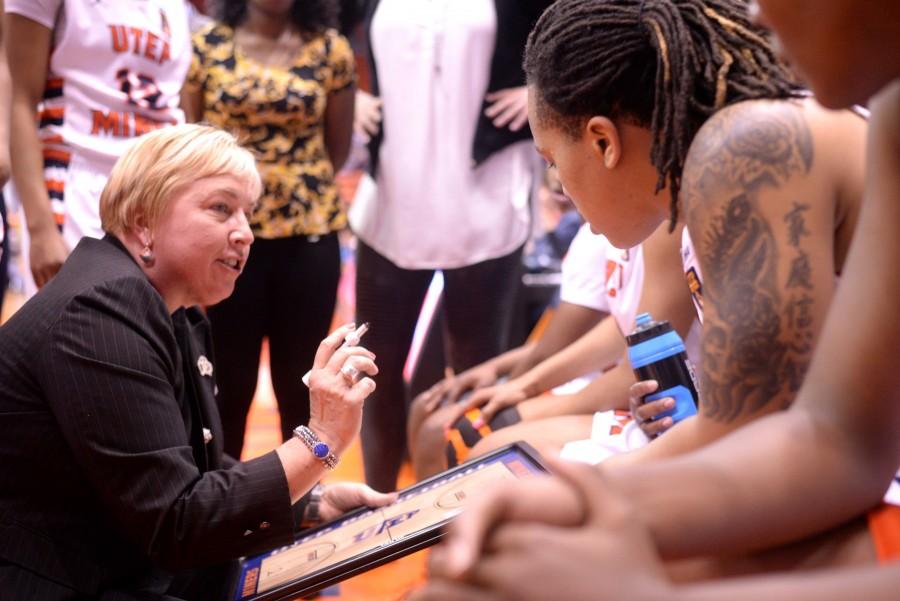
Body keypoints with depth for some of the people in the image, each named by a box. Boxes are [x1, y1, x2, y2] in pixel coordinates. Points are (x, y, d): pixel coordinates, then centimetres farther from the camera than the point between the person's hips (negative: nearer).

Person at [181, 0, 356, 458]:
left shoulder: (331, 50, 2)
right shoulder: (207, 45, 0)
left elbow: (339, 147, 9)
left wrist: (298, 187, 5)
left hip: (309, 235, 1)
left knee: (299, 382, 10)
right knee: (230, 381, 7)